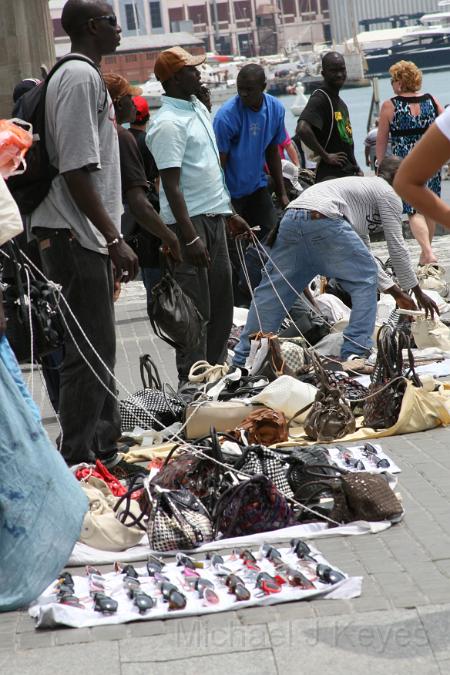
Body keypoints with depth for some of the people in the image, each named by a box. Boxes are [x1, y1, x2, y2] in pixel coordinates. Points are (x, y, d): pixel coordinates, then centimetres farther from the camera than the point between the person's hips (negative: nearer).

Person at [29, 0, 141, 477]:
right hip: (74, 238, -10)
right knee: (90, 353, -7)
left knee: (99, 349, 15)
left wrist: (109, 239, 21)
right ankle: (79, 462, -2)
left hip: (85, 238, 10)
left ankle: (103, 451, 23)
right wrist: (113, 238, -22)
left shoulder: (85, 75, 17)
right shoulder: (81, 78, -14)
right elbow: (75, 170, -21)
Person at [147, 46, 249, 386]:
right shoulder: (168, 123, -17)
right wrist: (189, 238, -25)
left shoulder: (198, 108, 13)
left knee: (221, 302, 15)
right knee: (196, 308, -5)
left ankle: (216, 369, 26)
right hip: (190, 221, -9)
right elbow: (171, 185, -21)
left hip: (214, 217, 9)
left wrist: (229, 213, 22)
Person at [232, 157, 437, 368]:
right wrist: (418, 293, 22)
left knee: (274, 288, 10)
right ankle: (355, 354, 0)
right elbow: (397, 248, 13)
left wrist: (396, 292, 41)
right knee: (364, 282, 6)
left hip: (290, 219, 8)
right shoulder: (389, 193, 16)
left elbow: (363, 258, 41)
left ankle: (243, 358, 8)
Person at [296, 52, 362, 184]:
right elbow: (302, 129, -28)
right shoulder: (319, 98, -11)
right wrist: (325, 156, -20)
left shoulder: (341, 103, 18)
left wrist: (356, 168, 17)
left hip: (348, 173, 10)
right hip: (330, 174, -10)